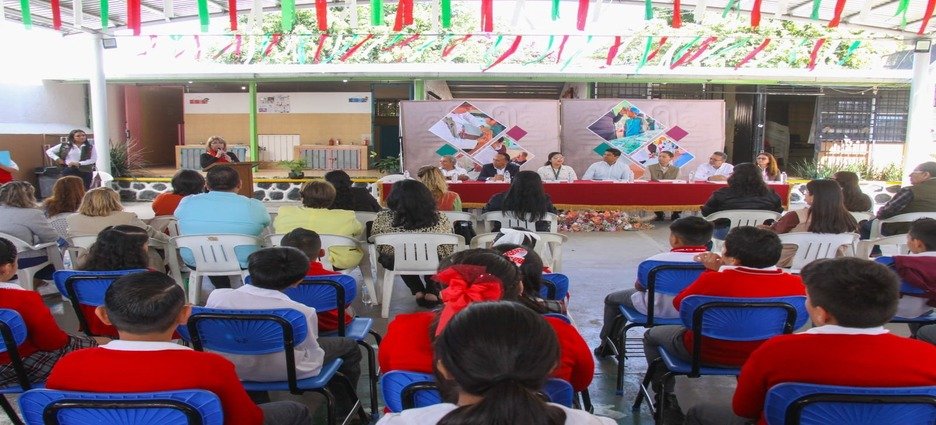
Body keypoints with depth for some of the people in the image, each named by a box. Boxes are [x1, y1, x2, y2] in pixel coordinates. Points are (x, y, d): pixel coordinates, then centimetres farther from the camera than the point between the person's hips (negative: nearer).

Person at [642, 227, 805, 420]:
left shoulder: (714, 280, -29)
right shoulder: (796, 284, -17)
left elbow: (679, 303, -9)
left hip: (706, 353, -4)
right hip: (762, 358, 4)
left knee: (652, 335, 21)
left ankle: (665, 398, 24)